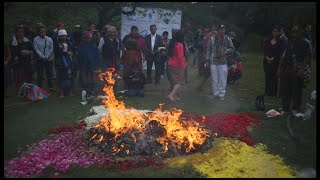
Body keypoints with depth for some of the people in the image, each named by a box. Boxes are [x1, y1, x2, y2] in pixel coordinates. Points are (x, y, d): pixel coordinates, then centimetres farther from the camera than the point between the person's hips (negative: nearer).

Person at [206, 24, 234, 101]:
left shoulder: (227, 39, 0)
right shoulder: (212, 39, -1)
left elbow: (232, 48, 5)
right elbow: (209, 50, 4)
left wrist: (225, 52, -12)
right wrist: (207, 59, 2)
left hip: (223, 62, 0)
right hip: (213, 62, 0)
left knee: (223, 79, 1)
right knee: (214, 79, 8)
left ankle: (222, 94, 14)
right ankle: (215, 93, 21)